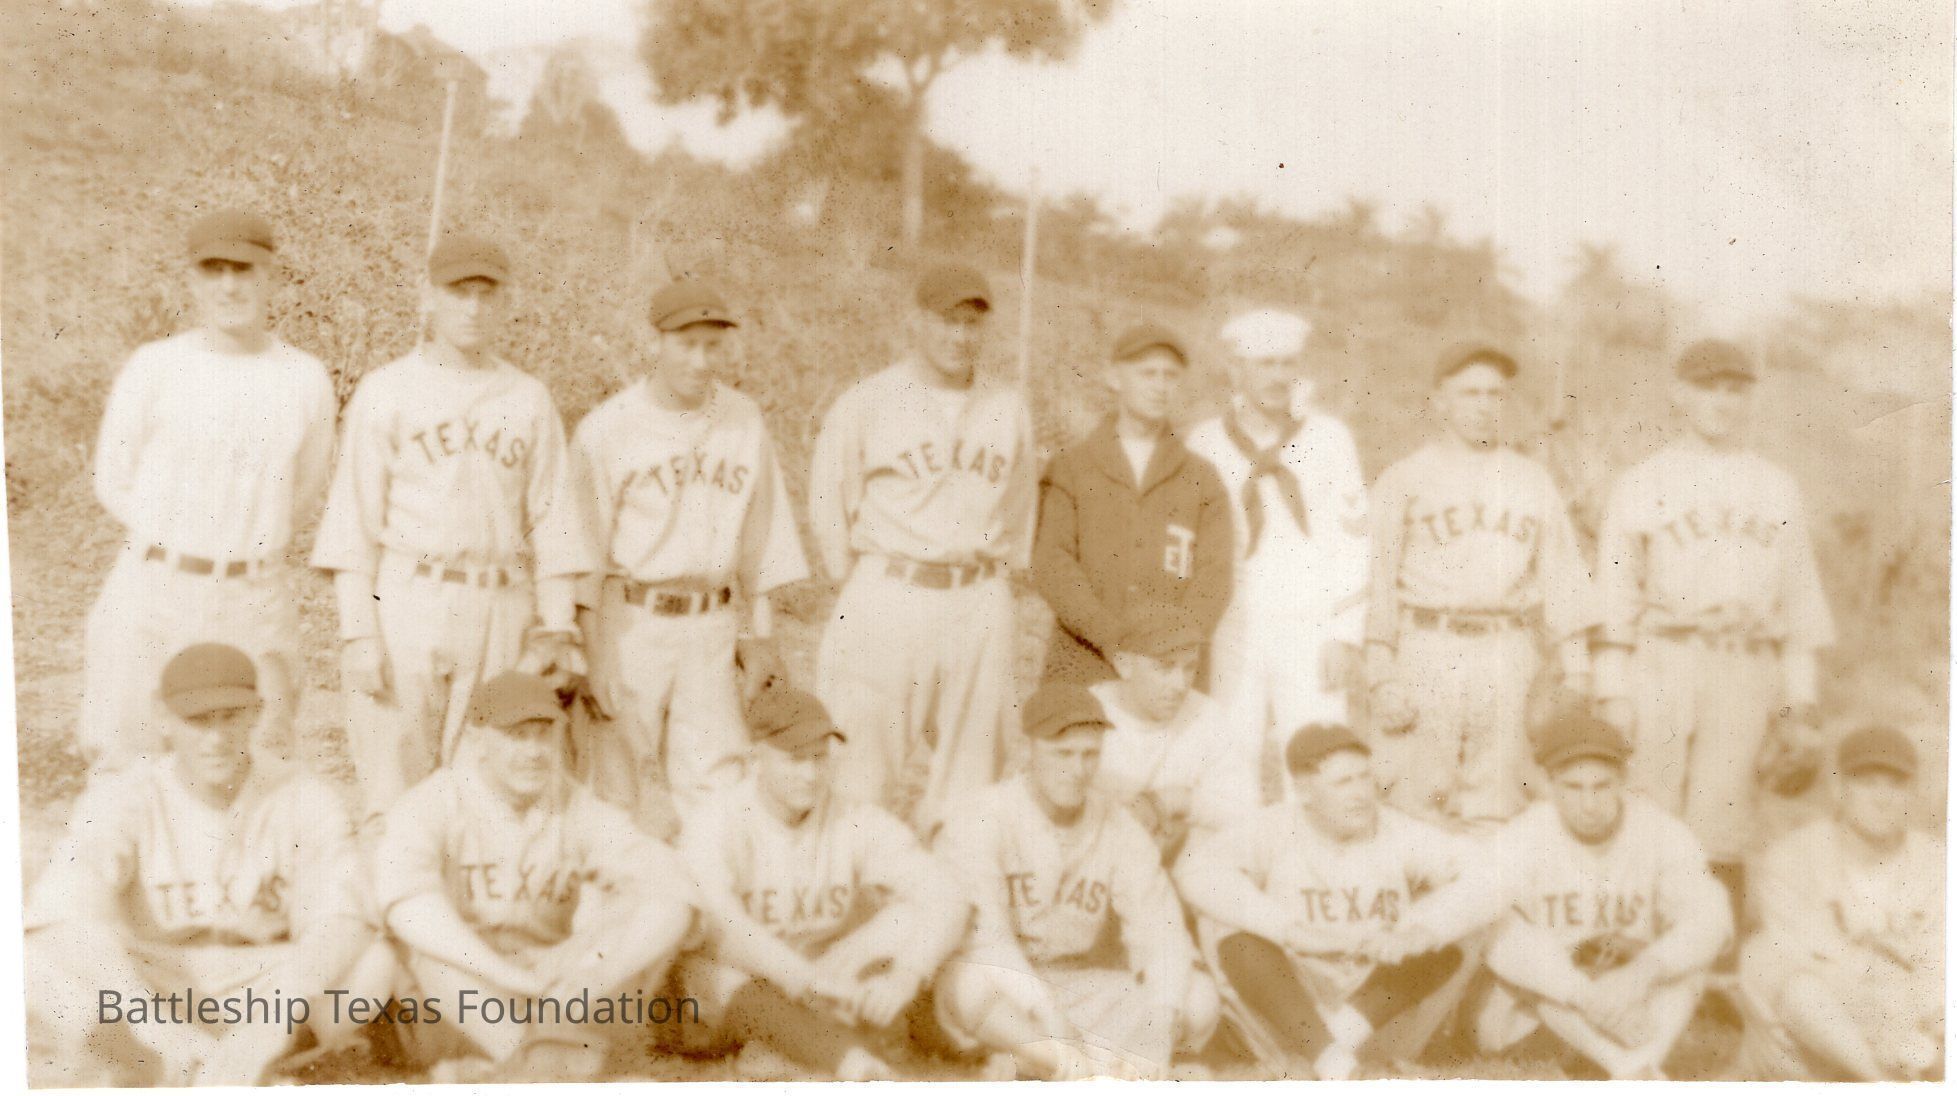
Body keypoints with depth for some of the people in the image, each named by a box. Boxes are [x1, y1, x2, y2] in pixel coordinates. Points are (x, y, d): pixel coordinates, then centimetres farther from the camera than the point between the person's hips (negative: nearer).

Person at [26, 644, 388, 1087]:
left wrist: (266, 1032, -37)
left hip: (262, 989, 0)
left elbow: (342, 922, -20)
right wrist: (167, 1035, -38)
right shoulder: (122, 797, -10)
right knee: (35, 967, -28)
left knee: (373, 965, -27)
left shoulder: (305, 798, -8)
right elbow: (72, 918, -25)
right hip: (145, 991, 0)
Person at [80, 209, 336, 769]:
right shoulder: (153, 368, -2)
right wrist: (179, 546, 8)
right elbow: (112, 482, 6)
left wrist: (249, 544, 11)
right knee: (126, 765, 0)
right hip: (153, 596, -1)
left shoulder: (306, 378, 1)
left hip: (257, 598, 1)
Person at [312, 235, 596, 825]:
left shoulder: (529, 400, 12)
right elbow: (353, 522, 1)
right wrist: (356, 633, -8)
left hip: (500, 617, 2)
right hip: (403, 609, -2)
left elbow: (552, 525, 10)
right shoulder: (385, 391, 5)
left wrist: (555, 632, 2)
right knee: (391, 796, -4)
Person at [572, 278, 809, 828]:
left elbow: (760, 536, 11)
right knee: (622, 784, 5)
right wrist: (594, 649, -8)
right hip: (630, 622, -3)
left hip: (711, 626, 3)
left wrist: (761, 632, 9)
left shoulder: (745, 422, 5)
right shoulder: (606, 428, -6)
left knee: (717, 786, -1)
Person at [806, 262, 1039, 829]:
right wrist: (860, 579, 8)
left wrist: (992, 574, 14)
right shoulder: (864, 403, 0)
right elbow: (827, 506, 7)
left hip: (982, 607, 3)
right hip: (888, 600, -3)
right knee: (866, 770, -4)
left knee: (971, 776, 6)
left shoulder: (1008, 410, 10)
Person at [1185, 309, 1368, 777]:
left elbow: (1352, 541, 2)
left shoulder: (1328, 437, 2)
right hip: (1230, 634, 1)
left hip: (1310, 634, -1)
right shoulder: (1204, 443, 5)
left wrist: (1345, 635, -5)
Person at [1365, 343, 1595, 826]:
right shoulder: (1402, 481, 4)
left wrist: (1576, 667, 6)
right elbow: (1378, 583, 0)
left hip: (1509, 656, 3)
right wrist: (1381, 677, -7)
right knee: (1417, 808, -5)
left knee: (1496, 809, 3)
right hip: (1427, 654, -3)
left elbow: (1561, 578, 14)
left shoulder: (1534, 482, 14)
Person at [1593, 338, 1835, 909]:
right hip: (1660, 666, -2)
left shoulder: (1778, 488, 14)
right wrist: (1611, 689, -4)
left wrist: (1801, 690, 9)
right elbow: (1614, 594, 2)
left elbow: (1799, 591, 15)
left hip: (1747, 671, 2)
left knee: (1719, 827, -1)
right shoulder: (1642, 483, 6)